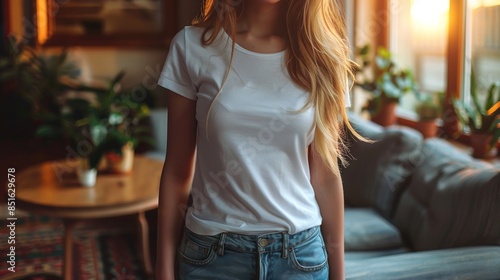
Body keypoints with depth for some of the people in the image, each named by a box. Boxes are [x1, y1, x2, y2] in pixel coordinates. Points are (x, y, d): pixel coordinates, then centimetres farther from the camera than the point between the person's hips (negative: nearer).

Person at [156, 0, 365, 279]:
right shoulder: (192, 45, -7)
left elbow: (325, 173, 0)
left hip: (300, 254, 1)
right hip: (211, 254, -1)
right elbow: (178, 170, -3)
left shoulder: (319, 54, -3)